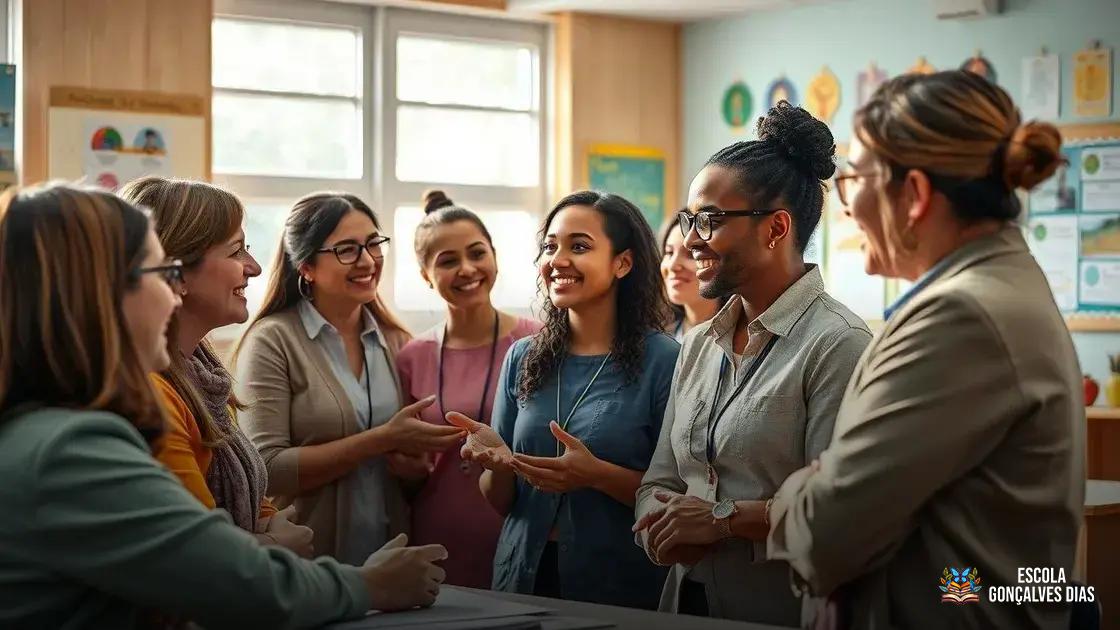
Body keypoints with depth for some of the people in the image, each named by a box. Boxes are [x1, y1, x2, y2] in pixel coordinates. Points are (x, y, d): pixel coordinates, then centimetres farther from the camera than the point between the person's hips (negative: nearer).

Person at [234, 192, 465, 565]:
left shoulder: (395, 342, 5)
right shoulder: (272, 341, -10)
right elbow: (267, 470, -18)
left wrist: (416, 462, -8)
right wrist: (382, 440, -21)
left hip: (388, 559, 5)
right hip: (303, 567, -5)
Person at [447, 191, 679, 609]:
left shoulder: (662, 361, -10)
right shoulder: (522, 359, 3)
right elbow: (501, 502, 7)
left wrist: (597, 475, -23)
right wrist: (497, 465, -13)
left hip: (622, 589, -4)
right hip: (524, 577, 4)